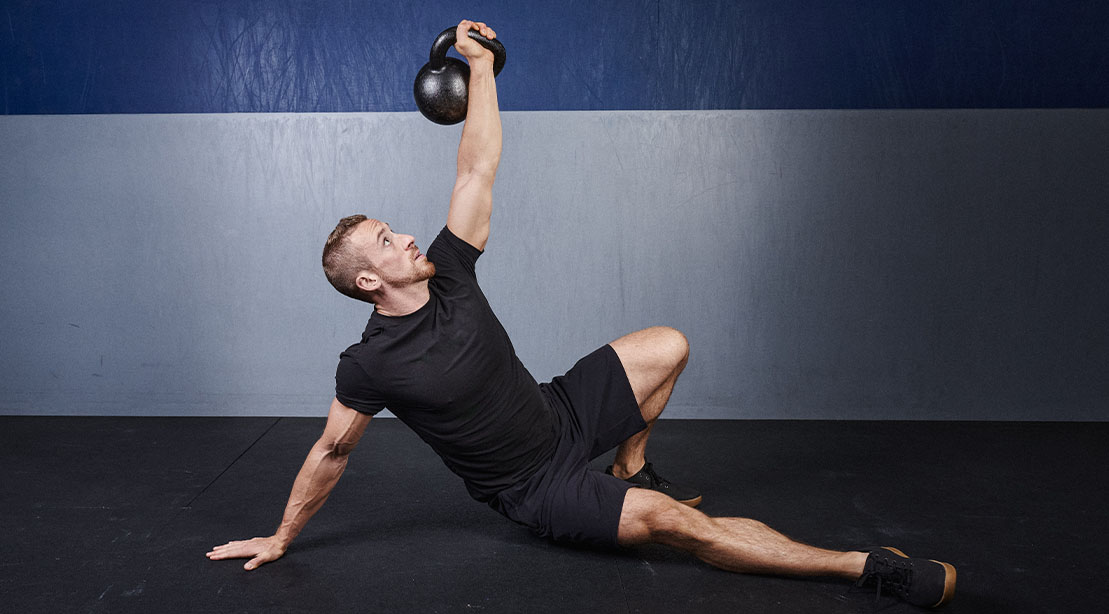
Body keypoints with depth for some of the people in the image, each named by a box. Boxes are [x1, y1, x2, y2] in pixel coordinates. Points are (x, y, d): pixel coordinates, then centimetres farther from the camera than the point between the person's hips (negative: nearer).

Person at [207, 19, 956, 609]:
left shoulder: (446, 273, -7)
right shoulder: (370, 364, -21)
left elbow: (478, 168, -4)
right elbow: (332, 451, -7)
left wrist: (481, 67, -6)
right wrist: (281, 537, 3)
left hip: (563, 416, 7)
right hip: (532, 486, -7)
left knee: (668, 346, 5)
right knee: (675, 521, -24)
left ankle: (629, 470, 22)